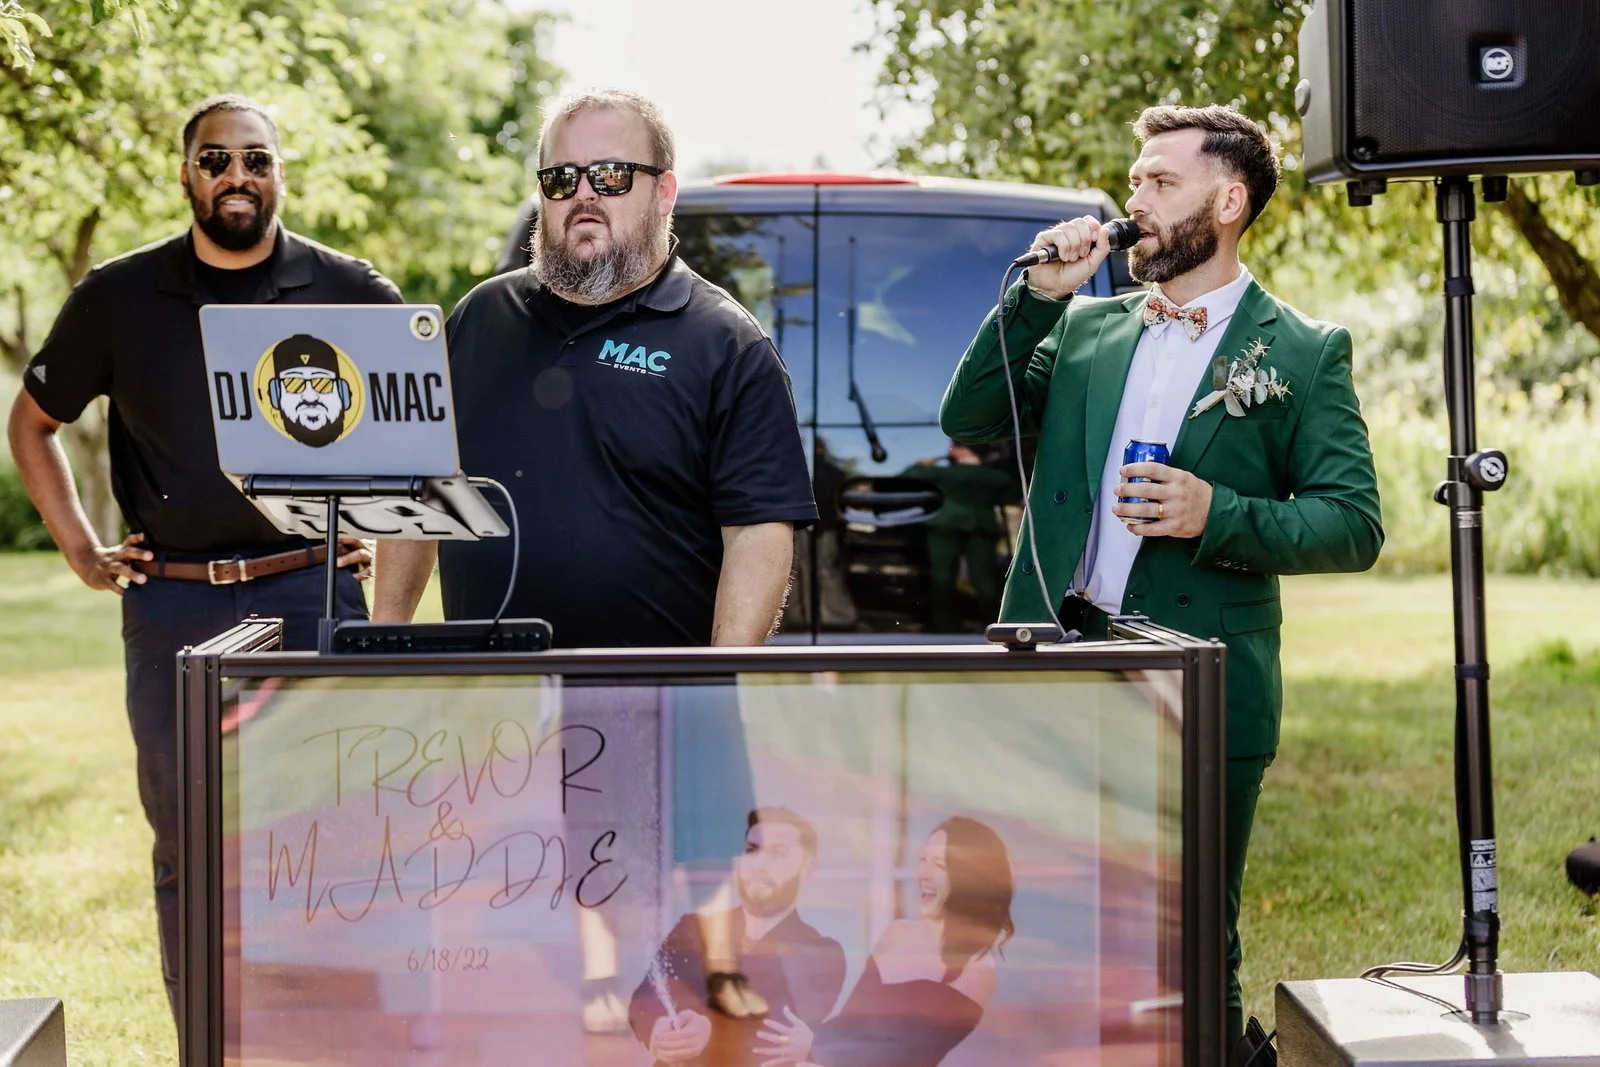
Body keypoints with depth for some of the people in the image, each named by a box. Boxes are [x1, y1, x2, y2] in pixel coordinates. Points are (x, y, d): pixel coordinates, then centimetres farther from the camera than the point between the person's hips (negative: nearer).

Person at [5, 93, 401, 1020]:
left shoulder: (352, 294, 2)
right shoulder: (119, 298, 5)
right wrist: (80, 550, 8)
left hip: (315, 595, -1)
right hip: (172, 606, 1)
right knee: (189, 851, 8)